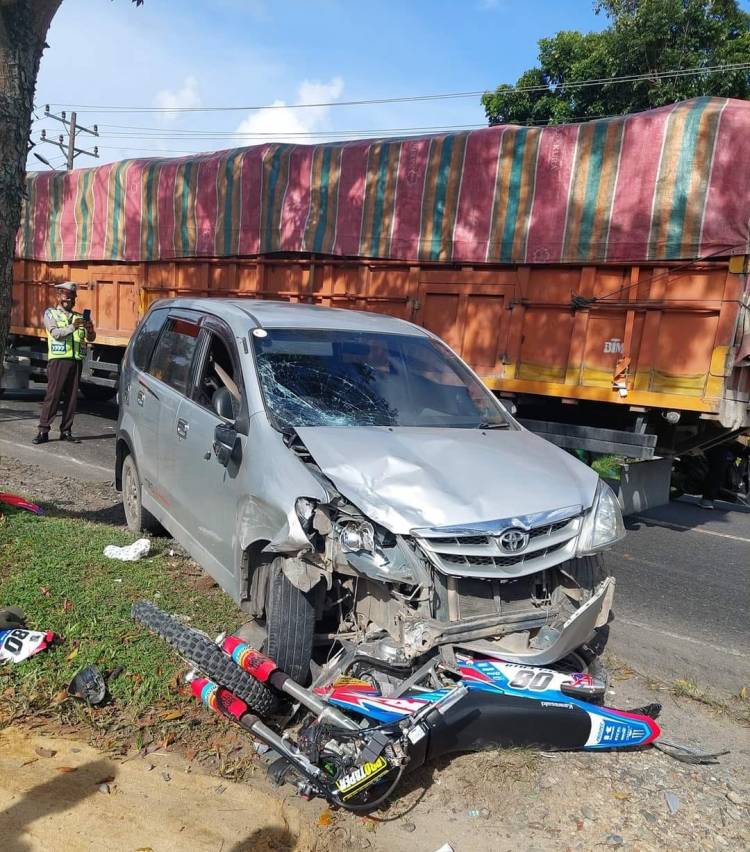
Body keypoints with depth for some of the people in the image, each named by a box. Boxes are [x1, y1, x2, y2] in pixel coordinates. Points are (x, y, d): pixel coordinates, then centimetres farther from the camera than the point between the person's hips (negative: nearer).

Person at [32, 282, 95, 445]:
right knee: (52, 395, -6)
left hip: (76, 360, 3)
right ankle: (43, 431, -2)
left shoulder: (79, 317, 17)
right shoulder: (50, 313, 9)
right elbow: (56, 333, -9)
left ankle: (66, 431, 10)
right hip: (58, 359, -3)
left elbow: (90, 339, 8)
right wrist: (72, 327, -26)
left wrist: (90, 330, -15)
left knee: (72, 397, 3)